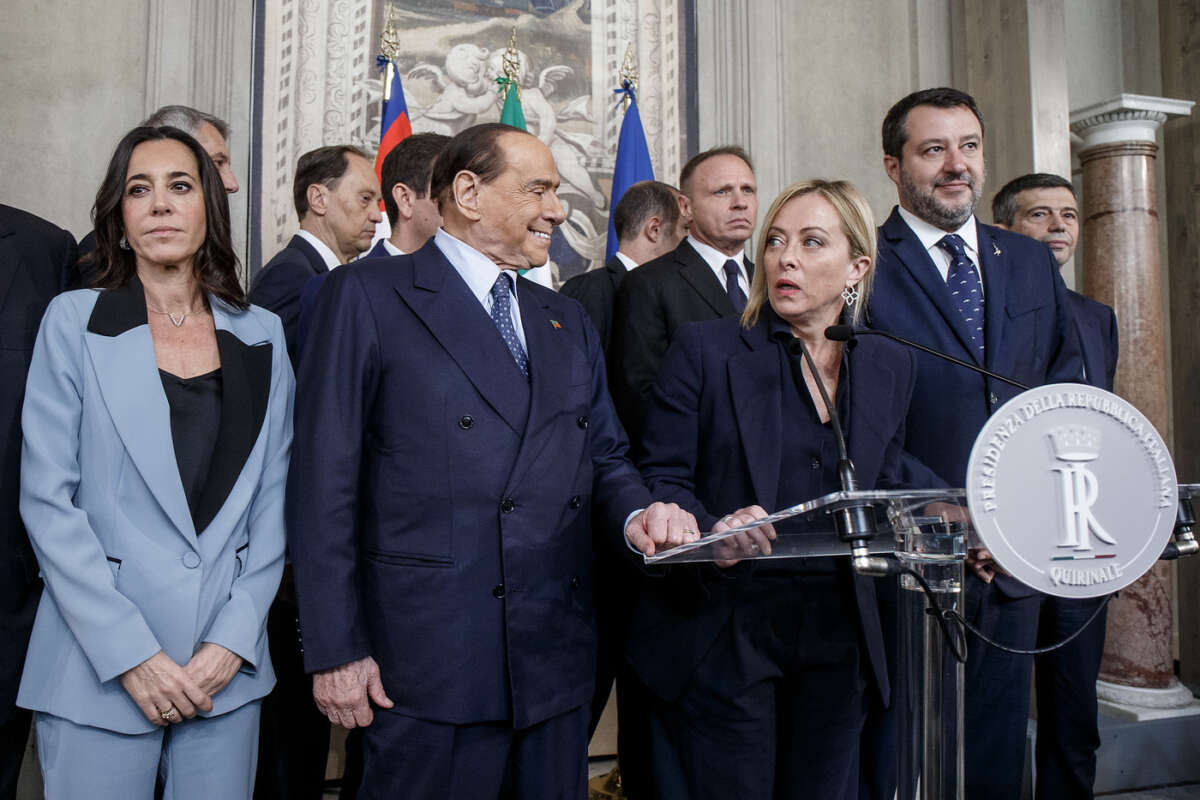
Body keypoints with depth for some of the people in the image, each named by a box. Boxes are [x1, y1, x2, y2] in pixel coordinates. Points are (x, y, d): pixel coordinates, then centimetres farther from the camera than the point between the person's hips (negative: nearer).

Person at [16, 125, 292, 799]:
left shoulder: (261, 335, 6)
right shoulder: (75, 321, 0)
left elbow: (272, 499, 4)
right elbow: (48, 498, -6)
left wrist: (234, 640, -5)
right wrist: (130, 653, -11)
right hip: (100, 666, -2)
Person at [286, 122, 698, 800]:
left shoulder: (568, 321, 16)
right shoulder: (367, 295, -3)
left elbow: (605, 456, 17)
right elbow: (325, 481, -7)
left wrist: (639, 512, -7)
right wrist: (336, 650, -10)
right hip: (430, 662, -5)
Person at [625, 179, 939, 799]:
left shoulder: (889, 366, 8)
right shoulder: (704, 349, -5)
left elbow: (884, 488, 15)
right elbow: (660, 475, -7)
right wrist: (711, 530, -27)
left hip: (837, 640, 4)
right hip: (723, 635, -4)